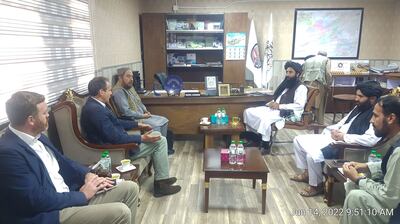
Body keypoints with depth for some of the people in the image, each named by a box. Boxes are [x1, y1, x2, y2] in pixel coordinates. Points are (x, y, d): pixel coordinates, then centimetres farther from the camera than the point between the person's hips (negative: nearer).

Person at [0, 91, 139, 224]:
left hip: (69, 195, 9)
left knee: (130, 188, 2)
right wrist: (82, 195, -14)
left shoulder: (36, 135, 7)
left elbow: (62, 161, 18)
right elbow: (38, 201, -24)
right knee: (120, 212, -22)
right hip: (50, 212, -9)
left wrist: (87, 174, 0)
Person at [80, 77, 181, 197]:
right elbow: (116, 138, -27)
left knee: (157, 135, 14)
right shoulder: (95, 110, -27)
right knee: (160, 141, -5)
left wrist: (138, 124, 14)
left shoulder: (94, 105, 5)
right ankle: (160, 184, 5)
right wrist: (142, 138, -19)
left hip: (114, 141, 10)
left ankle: (161, 177, 20)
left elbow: (115, 122, 17)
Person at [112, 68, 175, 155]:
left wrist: (145, 111, 4)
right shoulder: (118, 92, -18)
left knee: (164, 121, 0)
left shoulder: (130, 87, 12)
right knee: (155, 126, -26)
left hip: (141, 115, 10)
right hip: (132, 120, -10)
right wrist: (142, 116, -17)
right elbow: (126, 112, -24)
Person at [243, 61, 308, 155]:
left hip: (290, 113, -8)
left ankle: (265, 145, -21)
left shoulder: (301, 88, -5)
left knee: (265, 118, -36)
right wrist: (272, 103, -1)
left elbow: (299, 106, -17)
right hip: (275, 109, 9)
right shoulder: (285, 85, 19)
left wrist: (279, 106, -20)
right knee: (248, 111, -6)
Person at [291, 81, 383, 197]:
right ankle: (307, 172, 19)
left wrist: (344, 137, -20)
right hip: (332, 137, 10)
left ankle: (316, 185, -1)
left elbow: (372, 140, -29)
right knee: (298, 140, 6)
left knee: (313, 155, -30)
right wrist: (334, 130, 2)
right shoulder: (359, 107, 14)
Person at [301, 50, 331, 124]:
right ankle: (319, 122, 6)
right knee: (320, 105, 4)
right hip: (319, 84, -3)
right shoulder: (326, 59, 14)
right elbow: (328, 73, -1)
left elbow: (302, 74, 17)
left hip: (307, 84, 3)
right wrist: (328, 85, 7)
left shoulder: (307, 60, 25)